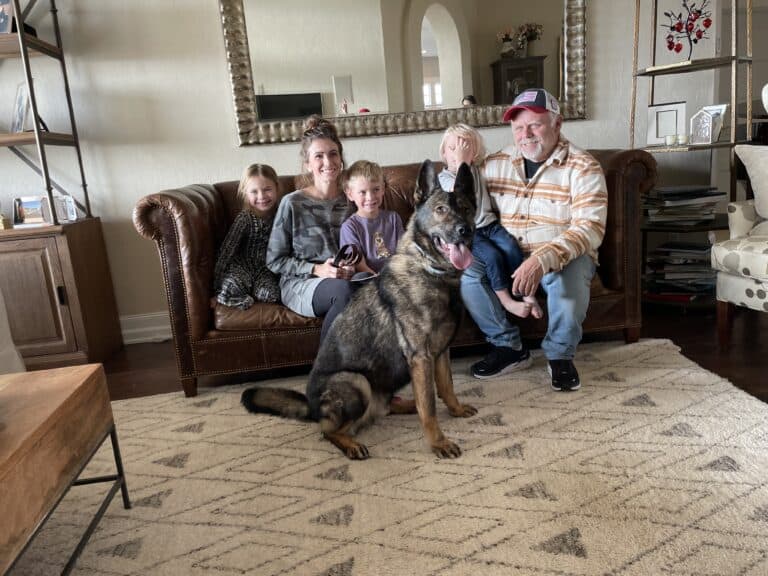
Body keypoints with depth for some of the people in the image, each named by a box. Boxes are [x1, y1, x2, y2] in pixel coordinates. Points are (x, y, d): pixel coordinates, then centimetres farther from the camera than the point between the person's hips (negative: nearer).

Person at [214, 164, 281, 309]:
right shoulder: (244, 218, -12)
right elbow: (227, 248, -12)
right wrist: (217, 279, -15)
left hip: (267, 268, 3)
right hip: (243, 264, -2)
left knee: (270, 295, -26)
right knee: (231, 287, -32)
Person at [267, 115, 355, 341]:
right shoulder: (292, 203, -3)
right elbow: (274, 261, 0)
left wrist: (352, 268, -5)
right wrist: (316, 269, -13)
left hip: (344, 279, 3)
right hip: (299, 284, -3)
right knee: (343, 290, -36)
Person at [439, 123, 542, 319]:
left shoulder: (478, 170, 14)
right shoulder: (443, 177, 0)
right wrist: (461, 162, -21)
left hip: (490, 224, 4)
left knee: (511, 248, -23)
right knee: (492, 255, -28)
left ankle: (525, 292, -18)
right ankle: (505, 300, -19)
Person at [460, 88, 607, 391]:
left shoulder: (583, 167, -11)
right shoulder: (495, 164, 2)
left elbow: (589, 229, -22)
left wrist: (542, 260, -38)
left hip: (565, 256, -3)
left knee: (568, 276, -37)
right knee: (466, 270, -23)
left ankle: (560, 354, -10)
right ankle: (509, 347, -6)